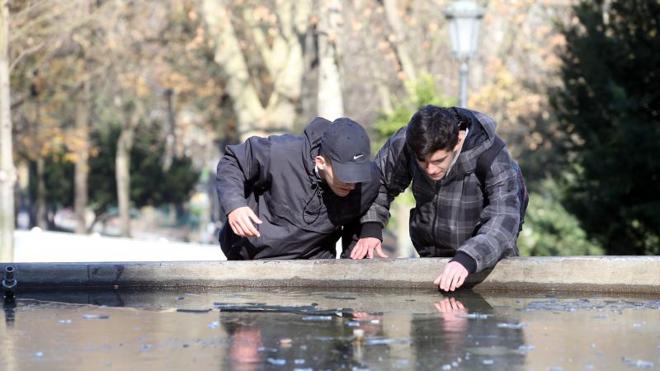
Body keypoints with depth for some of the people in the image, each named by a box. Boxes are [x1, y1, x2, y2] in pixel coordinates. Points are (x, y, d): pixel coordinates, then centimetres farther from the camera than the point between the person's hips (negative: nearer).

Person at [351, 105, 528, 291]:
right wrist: (370, 228, -16)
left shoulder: (492, 157, -32)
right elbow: (379, 181, -1)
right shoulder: (404, 144, -21)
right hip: (432, 256, 3)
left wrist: (467, 259, -59)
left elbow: (504, 220, -43)